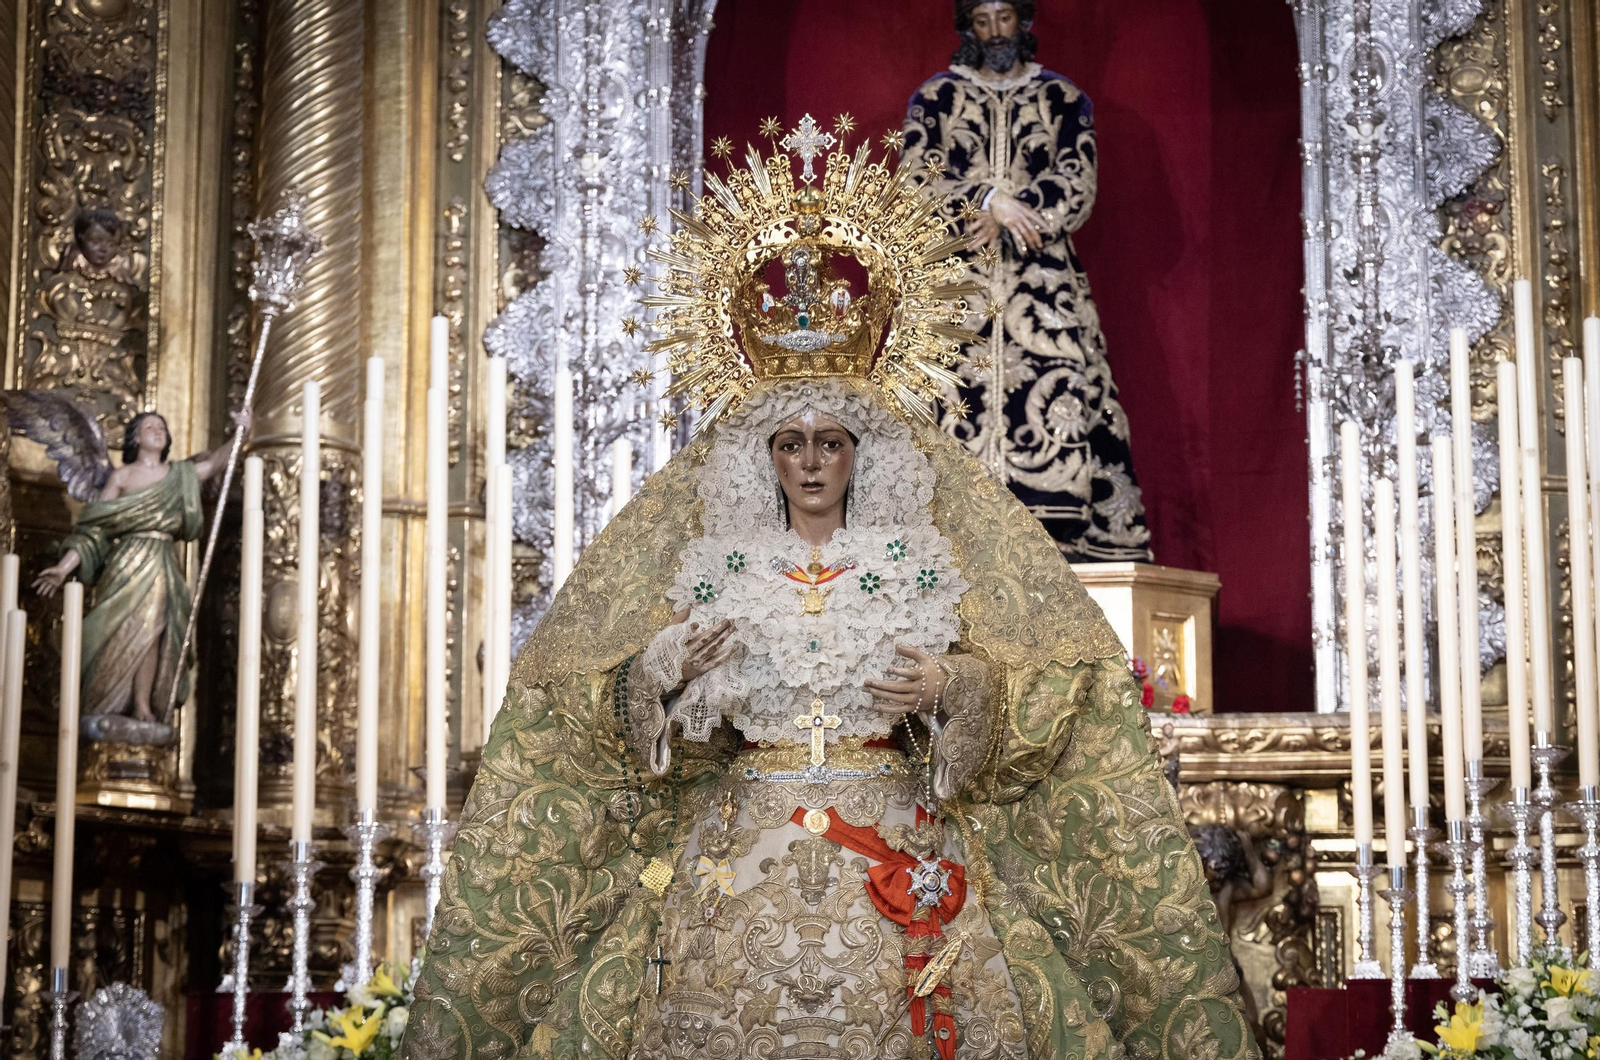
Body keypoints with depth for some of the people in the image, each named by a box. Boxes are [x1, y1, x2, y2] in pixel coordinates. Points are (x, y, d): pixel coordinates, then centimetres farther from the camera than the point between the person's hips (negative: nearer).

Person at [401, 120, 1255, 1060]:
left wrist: (953, 690, -14)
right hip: (740, 852, 1)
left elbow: (1049, 690, 5)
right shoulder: (713, 561, 9)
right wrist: (657, 676, -10)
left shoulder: (918, 556, 6)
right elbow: (592, 704, 11)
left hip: (896, 852, 0)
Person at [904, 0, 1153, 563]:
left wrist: (1003, 216, -10)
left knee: (1057, 387, -14)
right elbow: (917, 178, 0)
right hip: (956, 276, 0)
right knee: (957, 390, -13)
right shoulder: (935, 97, 13)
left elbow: (1078, 187, 1)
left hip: (1041, 279, 0)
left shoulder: (1063, 99, 13)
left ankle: (1057, 534, -17)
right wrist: (990, 201, -13)